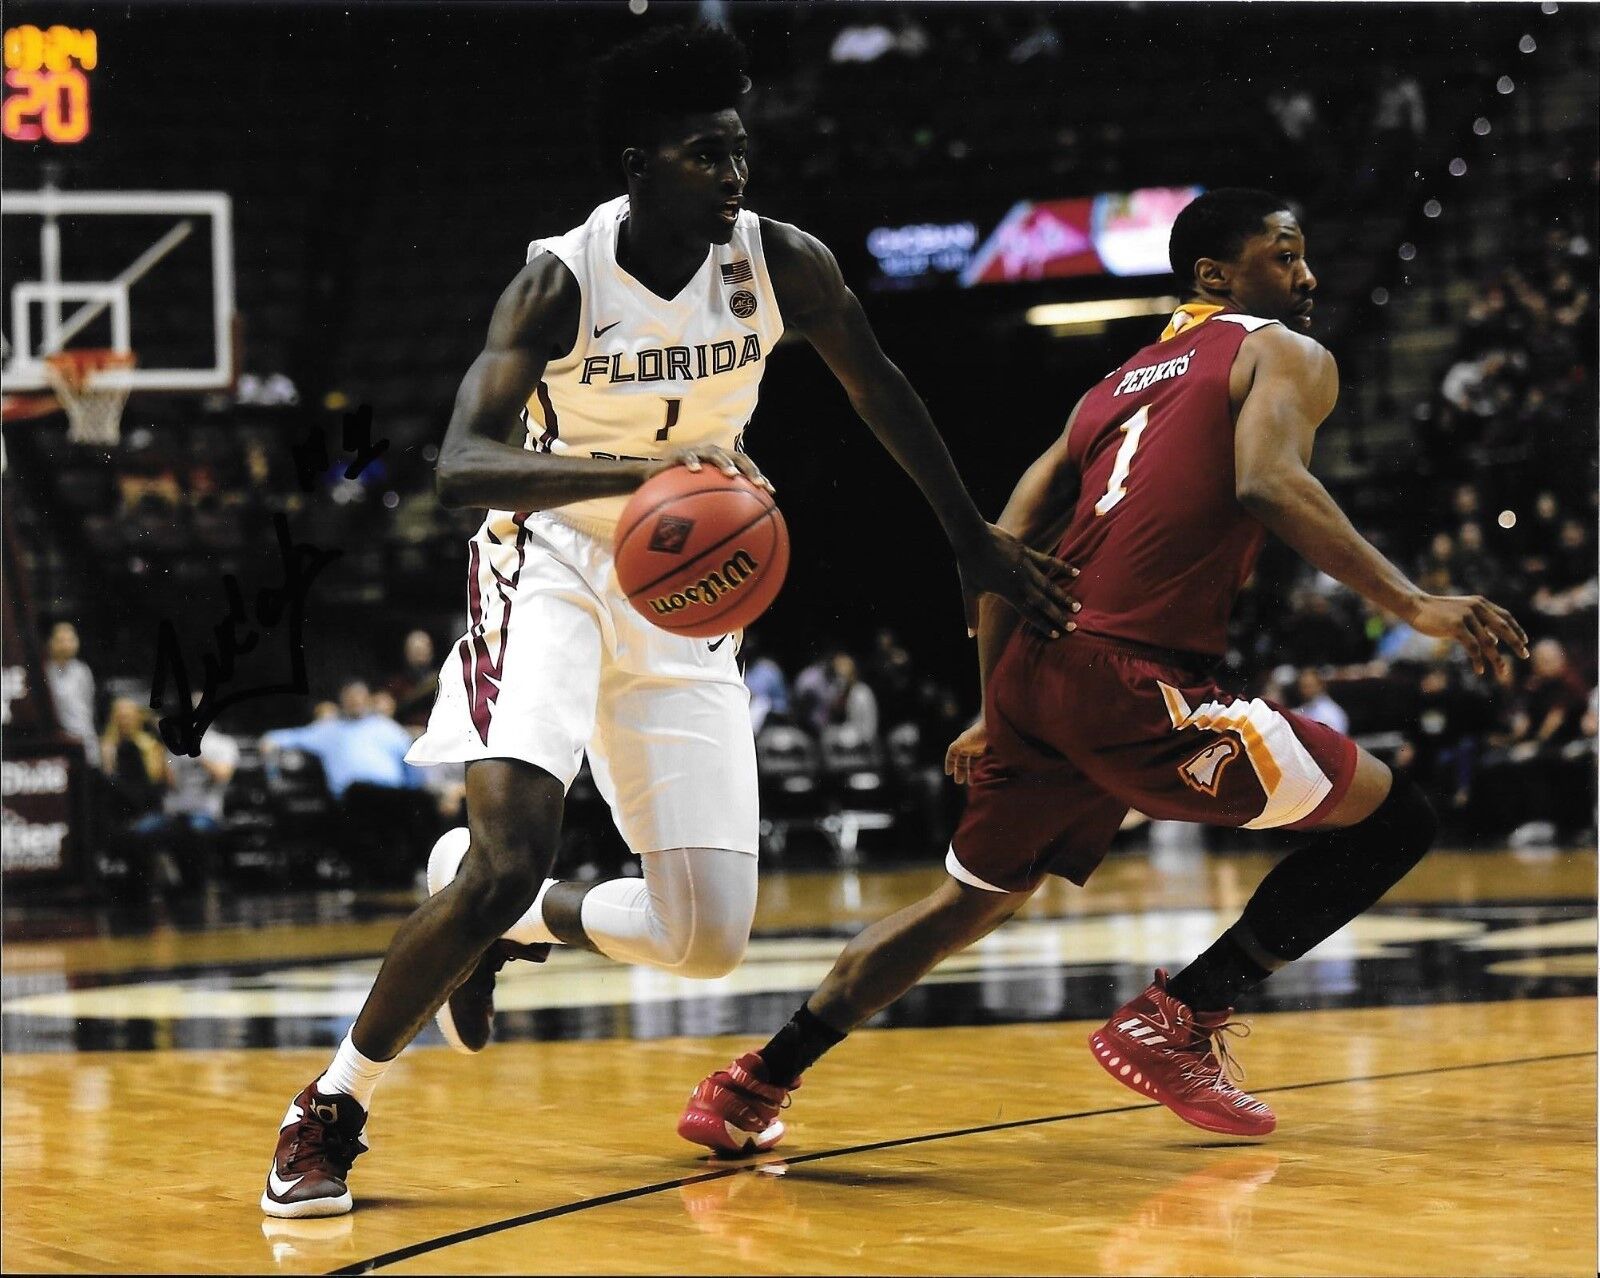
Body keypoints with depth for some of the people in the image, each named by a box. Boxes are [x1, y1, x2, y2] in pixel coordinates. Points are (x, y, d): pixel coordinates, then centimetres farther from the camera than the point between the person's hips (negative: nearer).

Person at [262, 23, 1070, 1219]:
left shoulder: (783, 263, -11)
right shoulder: (563, 280, -20)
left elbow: (882, 391, 8)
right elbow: (462, 463, -32)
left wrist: (976, 541, 14)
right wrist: (642, 467, -48)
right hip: (552, 571, -4)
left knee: (710, 934, -2)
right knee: (509, 859, -25)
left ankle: (510, 915, 27)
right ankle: (331, 1111, -6)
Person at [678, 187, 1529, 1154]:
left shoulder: (1117, 385, 27)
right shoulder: (1287, 356, 7)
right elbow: (1268, 484, -16)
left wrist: (997, 714, 29)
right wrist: (1415, 606, -21)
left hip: (1037, 676, 8)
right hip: (1135, 687, -8)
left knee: (973, 901, 27)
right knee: (1393, 819, 3)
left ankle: (750, 1090, 25)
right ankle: (1174, 1022, 3)